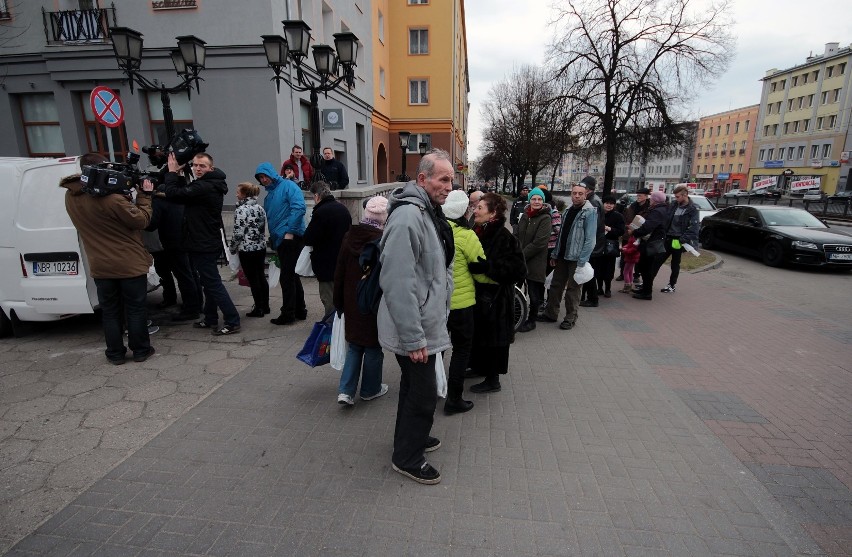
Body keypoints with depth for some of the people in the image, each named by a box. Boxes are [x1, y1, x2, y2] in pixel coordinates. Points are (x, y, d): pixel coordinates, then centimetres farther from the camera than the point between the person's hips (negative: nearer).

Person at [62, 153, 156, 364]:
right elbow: (142, 220, -15)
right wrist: (144, 195, -4)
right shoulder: (112, 198, -24)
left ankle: (115, 354, 25)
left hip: (100, 267, 6)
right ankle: (140, 350, 19)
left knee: (110, 311, 15)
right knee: (136, 309, 9)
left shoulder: (71, 197, 0)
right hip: (130, 264, -5)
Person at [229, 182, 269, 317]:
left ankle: (259, 309, 9)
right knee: (261, 277, 15)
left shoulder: (241, 210, -14)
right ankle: (265, 306, 22)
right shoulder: (260, 208, 6)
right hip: (261, 247, 7)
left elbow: (238, 233, -15)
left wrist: (232, 248, -2)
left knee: (252, 279, 2)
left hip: (247, 249, -7)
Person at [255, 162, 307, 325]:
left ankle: (288, 314, 3)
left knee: (286, 277, -6)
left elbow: (299, 207, -19)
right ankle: (300, 310, 23)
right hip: (280, 240, 9)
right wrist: (272, 239, 16)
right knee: (292, 276, 14)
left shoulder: (288, 186, -5)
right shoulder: (268, 196, 21)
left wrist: (290, 231, -21)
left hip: (292, 238, -9)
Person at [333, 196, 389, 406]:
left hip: (352, 303, 5)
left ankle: (346, 390, 11)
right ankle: (370, 389, 28)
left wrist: (339, 301, 15)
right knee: (374, 347, 12)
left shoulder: (349, 237, -1)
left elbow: (339, 273, 6)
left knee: (355, 345, 18)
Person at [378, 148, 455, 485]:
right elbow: (398, 284, -29)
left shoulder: (430, 212, 10)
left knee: (415, 387, 24)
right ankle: (407, 457, 26)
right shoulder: (407, 217, -24)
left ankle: (412, 438, 44)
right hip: (414, 332, -10)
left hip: (426, 324, 10)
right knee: (423, 394, 5)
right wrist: (414, 339, -26)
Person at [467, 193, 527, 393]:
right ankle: (480, 367, 39)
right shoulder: (478, 232, 5)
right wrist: (472, 266, -1)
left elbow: (518, 268, -24)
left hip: (495, 297, -7)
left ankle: (493, 380, 21)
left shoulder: (504, 237, -19)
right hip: (479, 293, 7)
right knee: (479, 334, 19)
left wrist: (486, 267, -29)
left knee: (492, 338, 5)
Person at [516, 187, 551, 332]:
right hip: (521, 260, 6)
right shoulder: (525, 216, 9)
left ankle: (531, 321, 20)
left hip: (535, 261, -6)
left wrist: (522, 256, -16)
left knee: (534, 293, 4)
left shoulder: (545, 218, -10)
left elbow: (538, 243, -17)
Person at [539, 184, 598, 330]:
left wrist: (582, 261, -20)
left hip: (576, 258, -6)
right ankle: (551, 313, 23)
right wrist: (554, 254, 9)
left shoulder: (590, 212, -10)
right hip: (562, 256, 6)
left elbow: (590, 239, -15)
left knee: (573, 288, 4)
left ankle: (571, 318, 17)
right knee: (555, 285, 11)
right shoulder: (567, 210, 10)